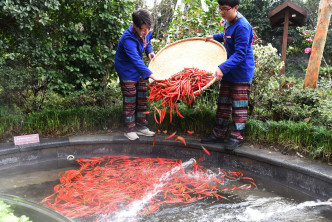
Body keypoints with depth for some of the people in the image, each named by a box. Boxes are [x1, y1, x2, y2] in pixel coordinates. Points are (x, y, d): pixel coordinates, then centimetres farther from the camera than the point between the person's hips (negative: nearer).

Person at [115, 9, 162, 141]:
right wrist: (151, 76, -54)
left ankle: (141, 126, 24)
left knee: (142, 99, 11)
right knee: (130, 102, 0)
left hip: (140, 70, 7)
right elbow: (136, 60, -45)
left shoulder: (146, 32, -10)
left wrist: (149, 51, -6)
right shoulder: (128, 39, -34)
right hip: (127, 72, -7)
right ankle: (129, 130, 14)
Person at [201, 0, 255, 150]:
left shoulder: (242, 27, -23)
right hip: (228, 71, 9)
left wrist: (223, 68, -37)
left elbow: (240, 54, -28)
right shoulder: (227, 21, 6)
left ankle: (236, 137, 14)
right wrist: (215, 37, 13)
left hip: (241, 73, -9)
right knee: (223, 104, 13)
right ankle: (219, 134, 23)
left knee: (239, 106, 2)